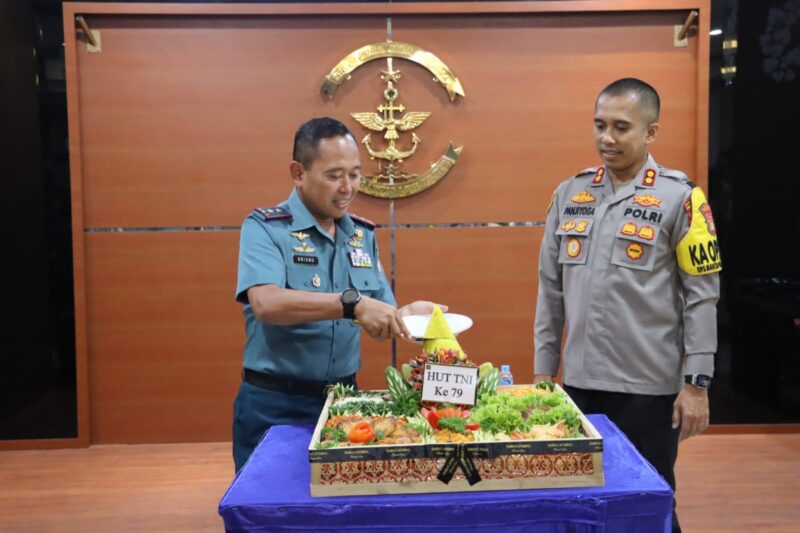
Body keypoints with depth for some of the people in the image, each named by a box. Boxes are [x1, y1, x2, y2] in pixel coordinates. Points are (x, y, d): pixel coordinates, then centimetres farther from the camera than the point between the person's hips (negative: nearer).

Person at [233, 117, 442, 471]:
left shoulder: (362, 234, 6)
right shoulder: (264, 227, -10)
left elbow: (380, 315, 8)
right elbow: (267, 304, -27)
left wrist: (407, 314, -14)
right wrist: (352, 303, -36)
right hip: (275, 406, -4)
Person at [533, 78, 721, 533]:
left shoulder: (680, 198, -5)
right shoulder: (570, 194, 7)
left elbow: (701, 296, -6)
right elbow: (552, 290, 9)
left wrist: (697, 384, -9)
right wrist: (543, 370, 9)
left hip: (649, 385, -4)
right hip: (579, 382, 4)